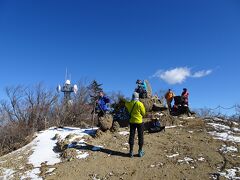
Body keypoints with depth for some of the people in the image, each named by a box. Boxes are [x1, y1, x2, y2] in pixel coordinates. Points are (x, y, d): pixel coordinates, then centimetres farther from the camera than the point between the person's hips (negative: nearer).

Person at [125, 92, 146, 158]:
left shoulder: (129, 104, -3)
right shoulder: (140, 104, -14)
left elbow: (126, 103, 22)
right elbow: (143, 113, -5)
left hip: (132, 122, 3)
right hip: (139, 122, -3)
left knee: (131, 136, 9)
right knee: (140, 136, 8)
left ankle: (131, 152, 15)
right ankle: (140, 151, 15)